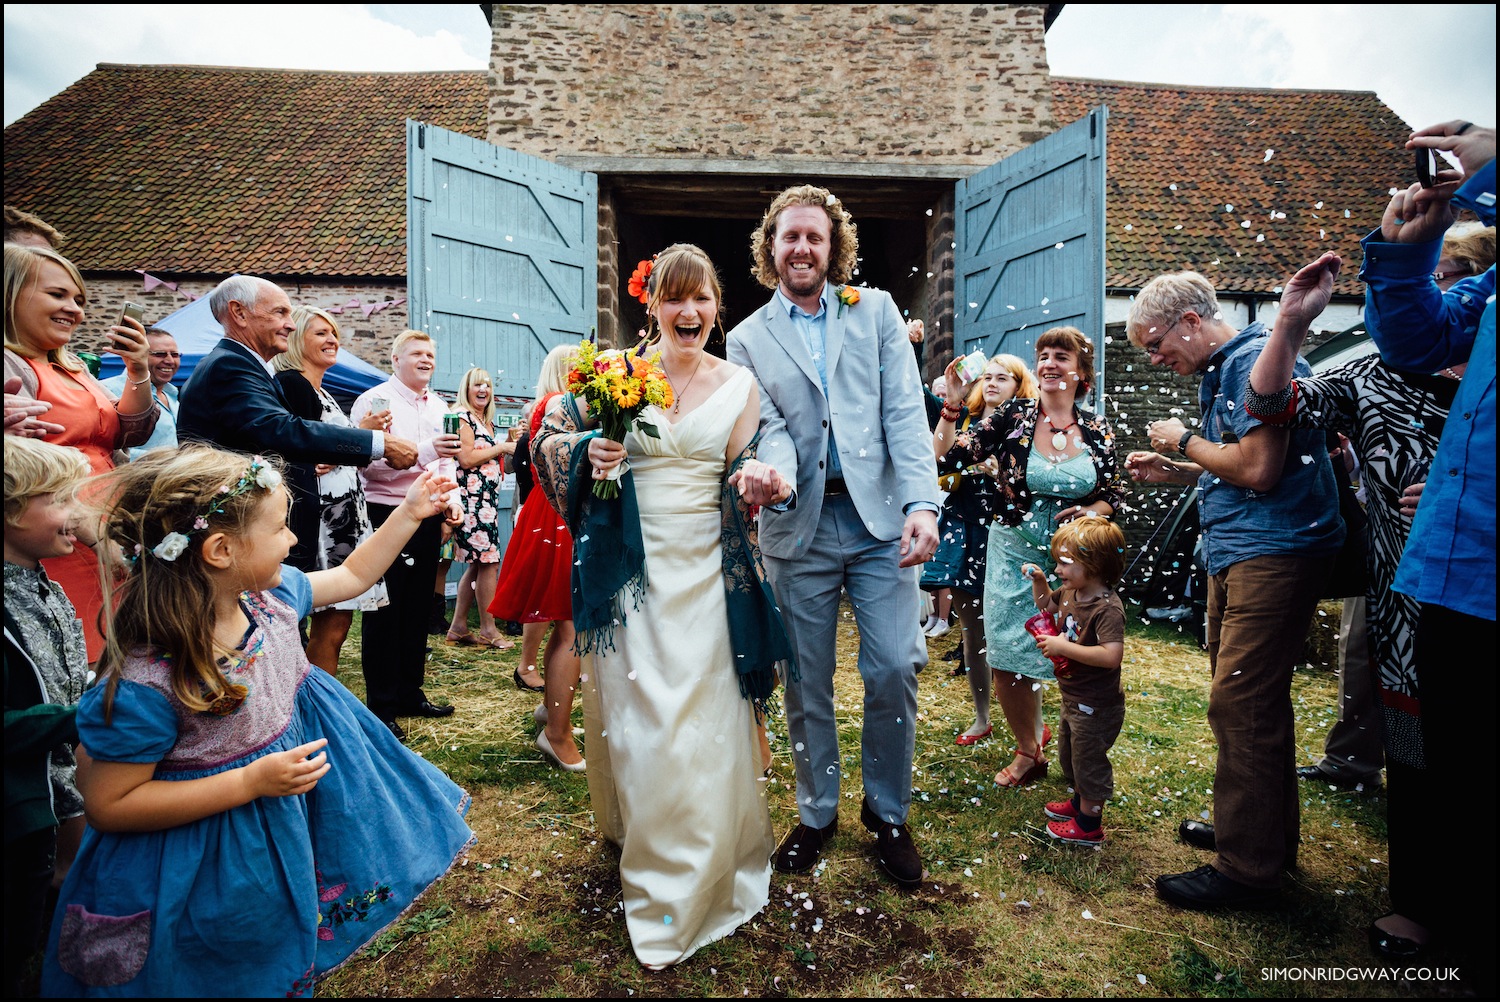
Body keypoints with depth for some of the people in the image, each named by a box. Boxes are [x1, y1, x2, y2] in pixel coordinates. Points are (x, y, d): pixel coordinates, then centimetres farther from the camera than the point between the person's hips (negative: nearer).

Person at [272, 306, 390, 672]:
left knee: (336, 620, 11)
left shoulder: (320, 392, 20)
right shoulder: (292, 383, -8)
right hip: (322, 516, -9)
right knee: (332, 624, -6)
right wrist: (361, 432, -12)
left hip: (342, 515, 9)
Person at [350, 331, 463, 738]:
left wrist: (452, 500, 7)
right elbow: (368, 463, -20)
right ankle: (380, 705, 11)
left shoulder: (439, 406, 14)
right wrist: (424, 450, -28)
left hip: (427, 517, 7)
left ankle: (410, 692, 25)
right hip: (387, 516, -7)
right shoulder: (374, 400, -8)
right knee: (384, 611, 1)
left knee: (418, 607, 13)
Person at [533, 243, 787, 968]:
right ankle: (651, 874, 36)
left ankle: (699, 886, 30)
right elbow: (551, 438, 4)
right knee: (636, 717, 10)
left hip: (705, 573, 0)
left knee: (704, 723, 5)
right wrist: (588, 455, -16)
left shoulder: (738, 385, 1)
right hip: (630, 572, 0)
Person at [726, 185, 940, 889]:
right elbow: (769, 427, -2)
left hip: (880, 517, 0)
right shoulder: (748, 339, 9)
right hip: (798, 524, 1)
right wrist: (771, 471, -26)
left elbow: (905, 411, -1)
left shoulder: (876, 310, 9)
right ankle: (816, 813, 29)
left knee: (895, 668, -3)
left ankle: (888, 813, 21)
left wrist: (922, 503, -13)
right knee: (806, 680, 9)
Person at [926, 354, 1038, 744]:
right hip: (964, 532, 4)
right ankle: (981, 718, 24)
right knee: (971, 632, 10)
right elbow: (939, 456, -7)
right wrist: (950, 404, -12)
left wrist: (996, 469, -22)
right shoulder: (966, 422, 12)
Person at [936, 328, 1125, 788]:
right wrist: (952, 406, -21)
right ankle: (1029, 751, 26)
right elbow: (946, 458, -10)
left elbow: (1116, 495, 11)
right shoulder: (1012, 418, -4)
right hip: (1015, 555, -1)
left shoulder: (1097, 430, 1)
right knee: (1008, 660, 2)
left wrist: (1091, 511, -9)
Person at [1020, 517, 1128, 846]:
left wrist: (1062, 646, -35)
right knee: (1069, 756, 27)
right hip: (1074, 698, 10)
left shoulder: (1108, 608, -28)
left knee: (1088, 762, 7)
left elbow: (1112, 655, -39)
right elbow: (1045, 603, 20)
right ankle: (1080, 802, 48)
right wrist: (1038, 580, 0)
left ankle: (1088, 825, 25)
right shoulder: (1070, 592, -1)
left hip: (1096, 705, -10)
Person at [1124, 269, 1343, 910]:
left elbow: (1259, 468, -22)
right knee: (1247, 702, 16)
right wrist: (1170, 471, 11)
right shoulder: (1219, 371, 18)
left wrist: (1185, 441, -8)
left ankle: (1247, 867, 2)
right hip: (1237, 555, 11)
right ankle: (1266, 832, 31)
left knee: (1239, 706, -9)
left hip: (1275, 552, -10)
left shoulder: (1257, 359, -13)